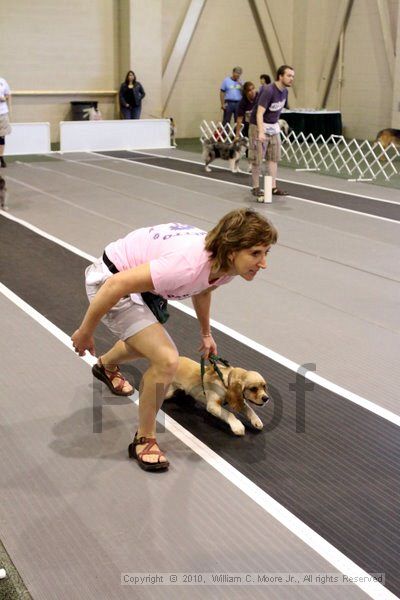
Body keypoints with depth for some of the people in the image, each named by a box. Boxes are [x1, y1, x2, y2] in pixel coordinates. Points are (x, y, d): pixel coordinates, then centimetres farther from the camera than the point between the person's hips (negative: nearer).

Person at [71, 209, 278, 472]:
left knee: (149, 345, 35)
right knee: (167, 360, -23)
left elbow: (202, 289, 12)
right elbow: (116, 285, -35)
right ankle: (145, 439, 1)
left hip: (137, 277, 9)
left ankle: (106, 365, 70)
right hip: (110, 280, -9)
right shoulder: (188, 263, -41)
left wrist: (206, 333, 25)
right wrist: (85, 332, -22)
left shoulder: (225, 263, -14)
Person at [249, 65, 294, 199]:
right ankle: (255, 188, 9)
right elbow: (259, 113, -31)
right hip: (260, 127, -7)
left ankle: (273, 187, 9)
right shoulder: (268, 91, -24)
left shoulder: (284, 91, 1)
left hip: (274, 127, 8)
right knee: (257, 159, -1)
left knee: (273, 158, 6)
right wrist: (261, 132, -42)